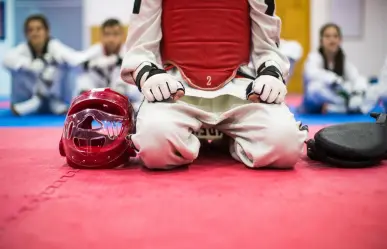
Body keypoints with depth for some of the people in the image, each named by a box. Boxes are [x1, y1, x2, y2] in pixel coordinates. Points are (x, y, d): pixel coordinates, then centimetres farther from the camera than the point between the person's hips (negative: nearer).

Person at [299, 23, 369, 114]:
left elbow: (358, 78, -12)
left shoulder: (344, 61, 4)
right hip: (313, 108, -4)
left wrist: (358, 92, -35)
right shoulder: (315, 56, -9)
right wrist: (336, 81, -45)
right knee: (316, 87, -36)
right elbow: (312, 73, -32)